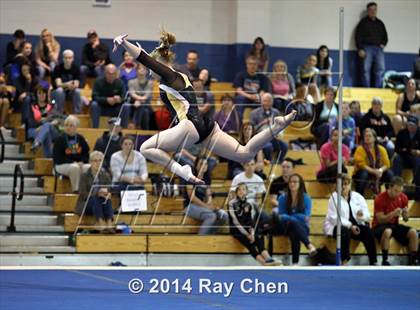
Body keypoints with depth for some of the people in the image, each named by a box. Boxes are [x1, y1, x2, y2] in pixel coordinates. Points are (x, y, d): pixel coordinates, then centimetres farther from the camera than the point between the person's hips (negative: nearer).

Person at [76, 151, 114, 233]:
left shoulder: (105, 175, 10)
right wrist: (98, 193, -27)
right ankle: (101, 224, -49)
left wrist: (107, 194, -25)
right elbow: (83, 194, -11)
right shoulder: (85, 176, 1)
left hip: (102, 205, 2)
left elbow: (110, 191, 0)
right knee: (95, 199, -34)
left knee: (107, 199, -30)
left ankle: (109, 223, -47)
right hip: (86, 205, -2)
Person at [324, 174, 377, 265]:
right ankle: (344, 261, -33)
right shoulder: (334, 197, 0)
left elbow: (367, 216, 1)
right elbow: (334, 218, -13)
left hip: (356, 225, 3)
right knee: (345, 231, -37)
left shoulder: (358, 197, 10)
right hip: (337, 226, -3)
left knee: (368, 231, -25)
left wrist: (362, 215, -24)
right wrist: (350, 225, -22)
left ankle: (373, 262, -27)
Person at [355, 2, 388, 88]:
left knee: (380, 69, -8)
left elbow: (385, 36, 27)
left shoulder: (380, 23, 20)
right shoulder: (363, 22, 5)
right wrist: (360, 49, -11)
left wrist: (383, 44, 7)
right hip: (367, 48, -4)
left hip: (378, 49, 4)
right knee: (366, 70, -7)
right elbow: (358, 37, -1)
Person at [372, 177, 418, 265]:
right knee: (387, 231, -40)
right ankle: (385, 261, -29)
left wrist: (406, 214, -18)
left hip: (395, 225, 5)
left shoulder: (403, 198, 0)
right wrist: (393, 213, -32)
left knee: (413, 232, -20)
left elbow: (406, 219, 7)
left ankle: (412, 262, -12)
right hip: (380, 226, -5)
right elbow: (380, 219, -17)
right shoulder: (380, 198, -15)